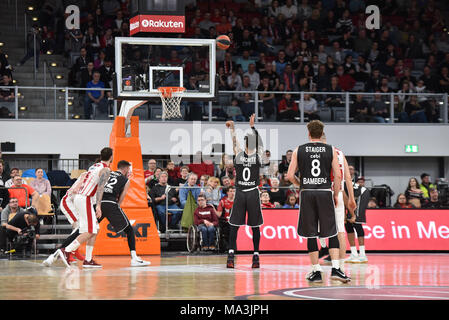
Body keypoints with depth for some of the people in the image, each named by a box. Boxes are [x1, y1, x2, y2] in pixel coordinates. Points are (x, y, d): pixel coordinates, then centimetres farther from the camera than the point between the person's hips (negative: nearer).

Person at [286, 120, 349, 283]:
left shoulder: (299, 150, 4)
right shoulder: (331, 150, 3)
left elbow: (290, 176, 2)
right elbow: (338, 176, -1)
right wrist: (336, 195, 10)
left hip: (307, 193, 0)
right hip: (325, 192, 0)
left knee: (311, 234, 6)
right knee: (332, 233, 5)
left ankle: (316, 271, 7)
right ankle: (335, 268, -7)